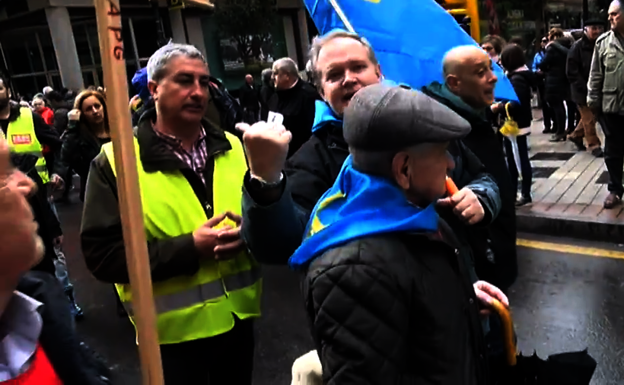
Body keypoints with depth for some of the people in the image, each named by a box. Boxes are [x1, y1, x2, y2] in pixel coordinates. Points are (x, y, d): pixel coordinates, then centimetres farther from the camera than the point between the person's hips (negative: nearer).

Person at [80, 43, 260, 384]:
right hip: (174, 328, -4)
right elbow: (101, 255, -14)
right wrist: (188, 248, -22)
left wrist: (246, 233, -16)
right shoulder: (115, 160, -9)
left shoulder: (231, 147, 3)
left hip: (238, 315, 4)